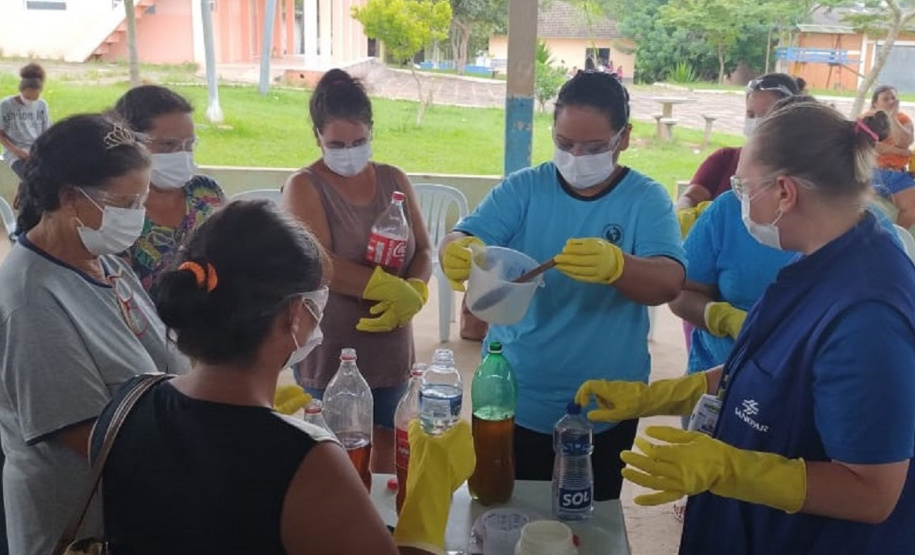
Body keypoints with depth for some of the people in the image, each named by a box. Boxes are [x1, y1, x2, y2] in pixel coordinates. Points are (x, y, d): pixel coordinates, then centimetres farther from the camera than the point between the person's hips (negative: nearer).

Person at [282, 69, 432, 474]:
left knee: (386, 444, 20)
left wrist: (415, 292, -17)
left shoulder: (394, 181, 5)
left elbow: (424, 250, 4)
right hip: (329, 353, -5)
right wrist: (397, 289, -23)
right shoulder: (304, 188, -9)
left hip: (391, 347, 5)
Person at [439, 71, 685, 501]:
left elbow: (669, 282, -21)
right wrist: (458, 252, -38)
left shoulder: (647, 199, -7)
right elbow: (463, 238, -13)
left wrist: (616, 265, -43)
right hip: (512, 402, 1)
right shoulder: (522, 189, -3)